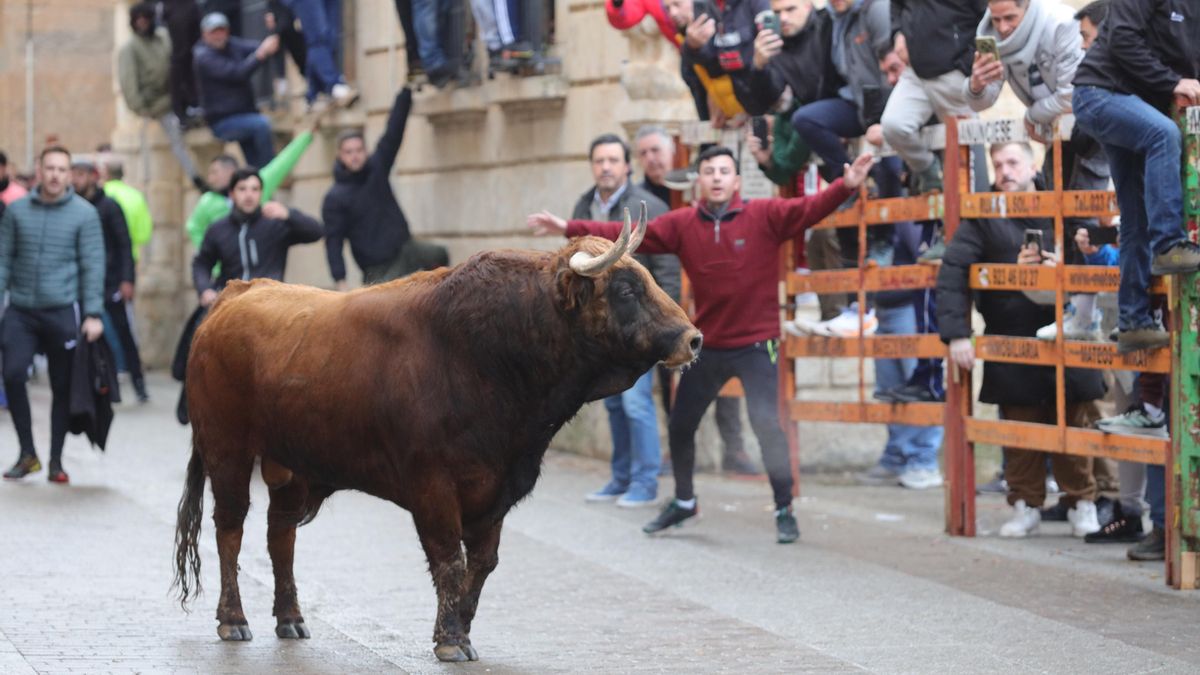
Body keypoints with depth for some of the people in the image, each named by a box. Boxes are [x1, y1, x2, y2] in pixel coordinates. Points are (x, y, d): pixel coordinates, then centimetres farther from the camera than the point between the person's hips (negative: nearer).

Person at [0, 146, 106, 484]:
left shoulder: (84, 213, -1)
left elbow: (93, 266, -3)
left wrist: (93, 314, -9)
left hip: (63, 311, -1)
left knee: (63, 387, 4)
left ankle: (56, 461, 16)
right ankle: (27, 453, 3)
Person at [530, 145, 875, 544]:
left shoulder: (765, 216, -11)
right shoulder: (682, 224, -3)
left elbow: (810, 209, -23)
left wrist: (846, 186, -41)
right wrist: (570, 229, -11)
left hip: (756, 346, -4)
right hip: (706, 347, 4)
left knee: (767, 425, -15)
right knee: (679, 427, 15)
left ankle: (785, 511, 1)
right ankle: (683, 502, 39)